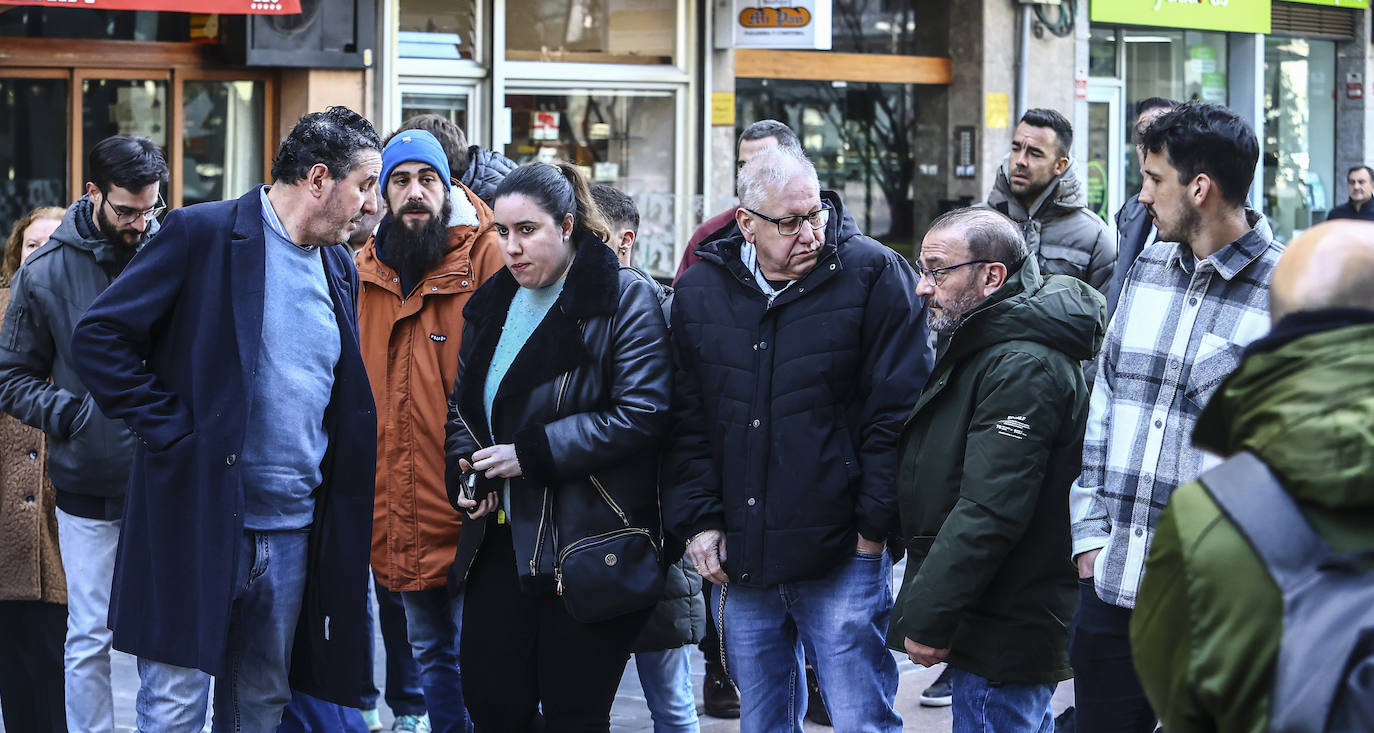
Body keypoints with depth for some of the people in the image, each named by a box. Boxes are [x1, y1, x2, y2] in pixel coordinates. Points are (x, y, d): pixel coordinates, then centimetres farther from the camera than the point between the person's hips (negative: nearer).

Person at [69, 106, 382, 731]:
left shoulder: (339, 268, 13)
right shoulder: (204, 234, -9)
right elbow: (100, 338, -10)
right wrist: (170, 429, -14)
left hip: (293, 532, 6)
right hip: (198, 518, -6)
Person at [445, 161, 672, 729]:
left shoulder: (624, 300, -7)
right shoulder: (491, 305, 13)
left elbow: (640, 413, -16)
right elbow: (463, 406, 22)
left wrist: (530, 454, -18)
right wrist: (463, 473, 1)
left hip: (587, 546, -6)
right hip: (501, 542, 6)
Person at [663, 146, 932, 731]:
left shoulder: (874, 276, -6)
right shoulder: (701, 292, 7)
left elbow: (898, 411, -7)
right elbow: (686, 420, 11)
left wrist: (874, 524, -9)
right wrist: (699, 520, 1)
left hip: (843, 557, -4)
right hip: (736, 561, 4)